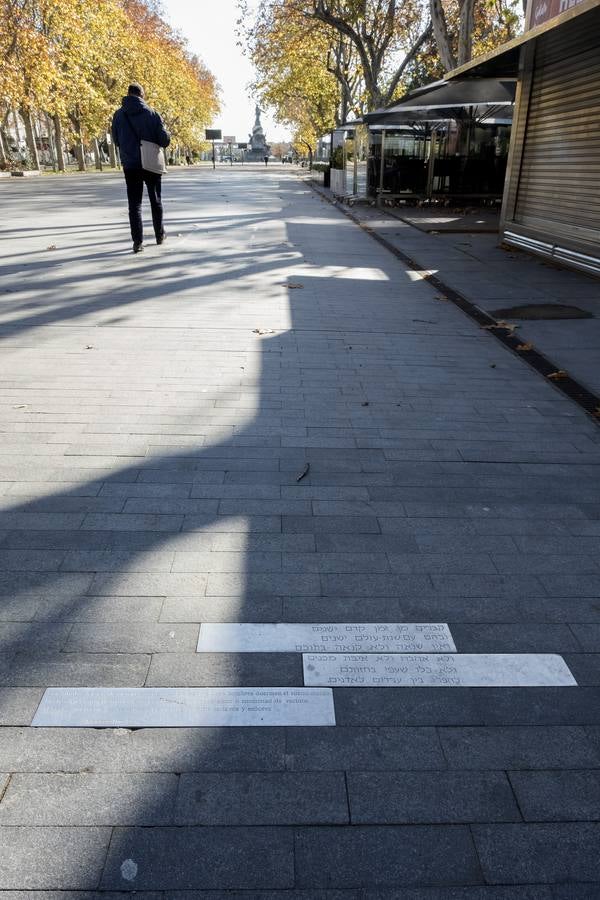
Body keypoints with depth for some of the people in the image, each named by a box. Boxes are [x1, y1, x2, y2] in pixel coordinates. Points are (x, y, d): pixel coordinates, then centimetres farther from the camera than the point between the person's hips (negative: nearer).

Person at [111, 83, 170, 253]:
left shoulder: (118, 115, -1)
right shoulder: (151, 113, -6)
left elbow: (116, 140, 6)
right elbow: (164, 139, -8)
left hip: (130, 166, 0)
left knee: (134, 204, 2)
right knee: (156, 201, 15)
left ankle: (138, 241, -8)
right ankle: (160, 235, 23)